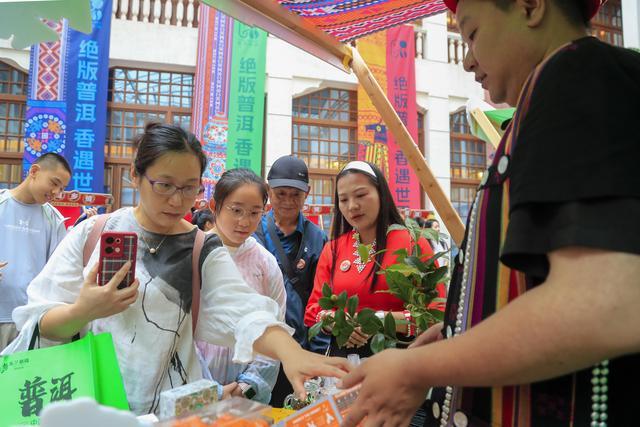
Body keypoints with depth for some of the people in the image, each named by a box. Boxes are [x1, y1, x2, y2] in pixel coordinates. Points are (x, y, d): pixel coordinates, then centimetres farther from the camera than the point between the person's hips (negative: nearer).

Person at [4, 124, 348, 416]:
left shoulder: (203, 251, -2)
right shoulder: (91, 233, 1)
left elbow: (243, 310, -19)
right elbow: (38, 324, 2)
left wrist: (291, 352, -37)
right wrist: (81, 313, -19)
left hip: (167, 406, -2)